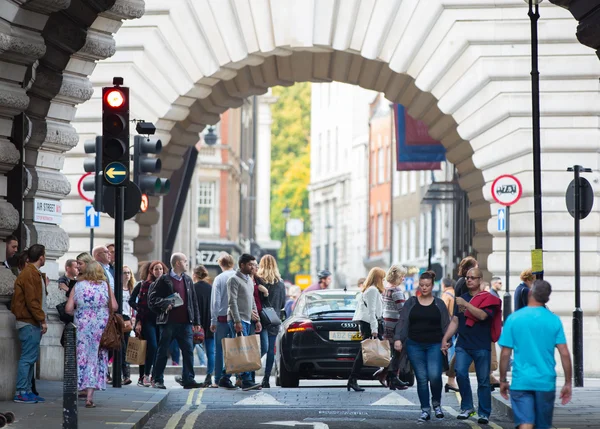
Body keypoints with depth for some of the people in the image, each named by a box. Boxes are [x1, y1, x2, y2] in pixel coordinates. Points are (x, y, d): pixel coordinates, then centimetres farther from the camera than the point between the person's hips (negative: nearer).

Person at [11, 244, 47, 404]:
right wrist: (42, 320, -16)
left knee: (31, 357, 11)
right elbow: (32, 301, -18)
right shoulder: (30, 274, -14)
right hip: (30, 323, -10)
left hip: (32, 323, 10)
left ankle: (27, 390, 15)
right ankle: (21, 392, -9)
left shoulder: (34, 273, 19)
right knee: (28, 357, -10)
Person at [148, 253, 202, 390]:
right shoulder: (164, 280, -2)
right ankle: (158, 380, 11)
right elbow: (152, 298, -3)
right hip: (168, 322, -4)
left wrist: (196, 321, 11)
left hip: (185, 323, 4)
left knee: (188, 351, -1)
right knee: (162, 352, 3)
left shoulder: (188, 280, 14)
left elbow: (194, 301, 16)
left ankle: (188, 380, 2)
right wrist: (164, 304, -18)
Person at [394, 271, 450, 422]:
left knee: (434, 375, -16)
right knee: (421, 378, 0)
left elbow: (446, 325, 7)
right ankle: (425, 410, 10)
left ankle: (436, 402, 9)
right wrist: (398, 339, -11)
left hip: (435, 345, -1)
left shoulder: (439, 304, 8)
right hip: (415, 346, 1)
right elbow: (402, 322, 2)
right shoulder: (411, 303, 8)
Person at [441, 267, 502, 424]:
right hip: (463, 345, 3)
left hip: (482, 346, -3)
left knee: (483, 381, 1)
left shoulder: (488, 299, 0)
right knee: (460, 373, -16)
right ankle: (467, 407, -2)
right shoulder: (461, 298, 14)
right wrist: (445, 338, 9)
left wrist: (465, 304, -24)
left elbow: (482, 315, -18)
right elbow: (455, 321, 17)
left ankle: (484, 414, 11)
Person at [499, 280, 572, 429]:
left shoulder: (513, 319, -3)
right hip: (546, 382, 2)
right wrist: (568, 383, 6)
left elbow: (505, 354, -2)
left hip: (521, 382, -2)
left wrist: (503, 380, 10)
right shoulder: (554, 320, 0)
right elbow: (564, 354, -3)